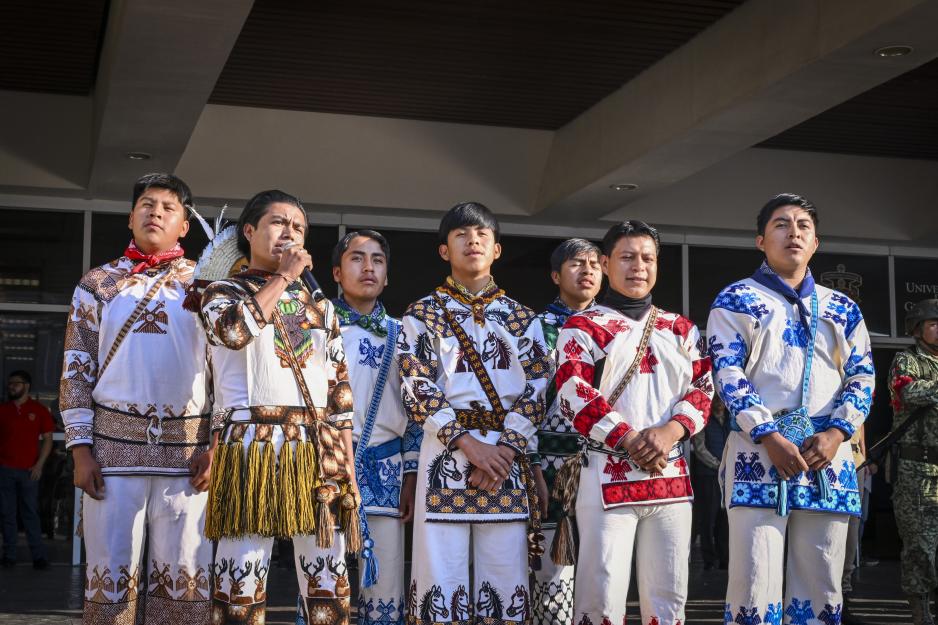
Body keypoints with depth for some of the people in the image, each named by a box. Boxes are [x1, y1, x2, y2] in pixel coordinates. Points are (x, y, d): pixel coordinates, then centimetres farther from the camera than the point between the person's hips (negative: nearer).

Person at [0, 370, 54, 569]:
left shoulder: (39, 410, 3)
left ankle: (38, 556, -1)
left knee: (31, 513, -1)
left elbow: (47, 439, 2)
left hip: (28, 471, -2)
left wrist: (39, 465, -7)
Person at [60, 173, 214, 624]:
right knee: (110, 572, 2)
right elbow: (76, 368, 8)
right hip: (114, 443, 0)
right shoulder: (98, 283, 11)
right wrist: (80, 448, -2)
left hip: (188, 446, 0)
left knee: (184, 574, 0)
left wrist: (216, 445, -5)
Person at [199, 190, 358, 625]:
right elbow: (235, 330, -17)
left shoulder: (320, 307, 20)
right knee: (242, 576, -5)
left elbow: (339, 391, 17)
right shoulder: (223, 292, 9)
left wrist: (347, 464, 8)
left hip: (319, 450, 4)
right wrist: (282, 278, -6)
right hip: (252, 443, -4)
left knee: (328, 580, 3)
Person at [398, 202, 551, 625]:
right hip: (446, 451, -2)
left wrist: (506, 449, -10)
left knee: (505, 578, 1)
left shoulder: (521, 317, 14)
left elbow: (537, 386, 5)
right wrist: (469, 443, -14)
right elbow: (417, 388, -3)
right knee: (442, 576, -4)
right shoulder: (424, 314, 8)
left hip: (506, 454, 2)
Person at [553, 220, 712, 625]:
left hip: (671, 474, 4)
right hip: (607, 474, -4)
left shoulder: (680, 329, 17)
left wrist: (670, 431, -11)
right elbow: (575, 395, -8)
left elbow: (703, 388, 8)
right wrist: (629, 440, -15)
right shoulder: (583, 327, 4)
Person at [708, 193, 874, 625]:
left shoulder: (841, 308, 19)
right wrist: (769, 436, -14)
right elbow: (727, 373, -2)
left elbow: (862, 376, 13)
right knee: (754, 587, -9)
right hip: (759, 451, -3)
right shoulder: (735, 301, 8)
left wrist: (837, 432, -6)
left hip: (828, 453, 4)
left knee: (820, 589, 5)